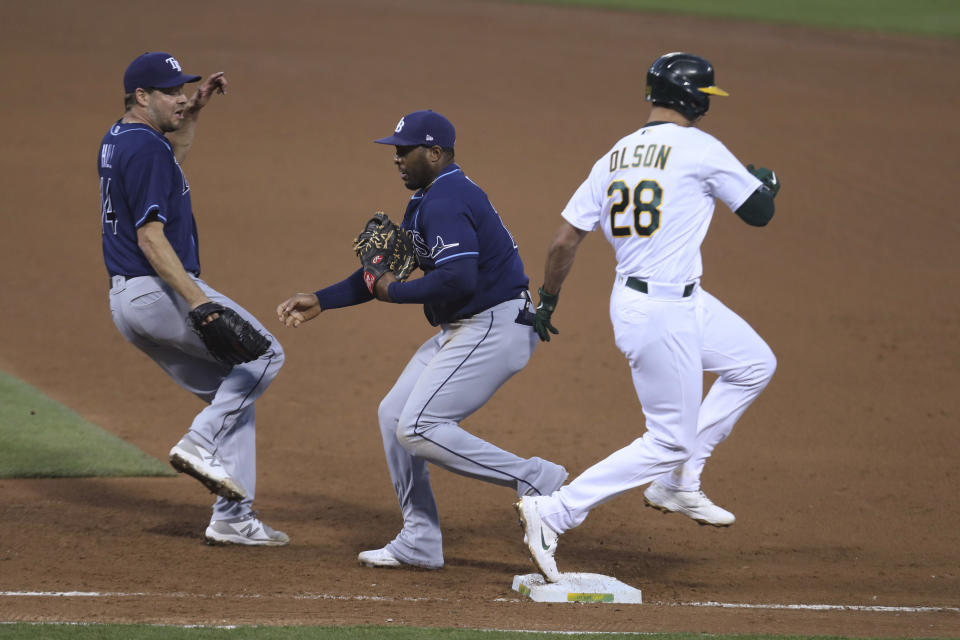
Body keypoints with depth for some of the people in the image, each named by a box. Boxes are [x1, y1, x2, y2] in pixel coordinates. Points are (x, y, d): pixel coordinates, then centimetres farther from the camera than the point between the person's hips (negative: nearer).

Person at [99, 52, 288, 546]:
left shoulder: (117, 141, 14)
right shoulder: (145, 148, -16)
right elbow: (150, 237, -23)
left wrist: (193, 112, 28)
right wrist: (198, 301, -28)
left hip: (127, 300, 10)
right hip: (160, 290, -10)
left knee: (232, 394, 13)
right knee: (264, 353, -1)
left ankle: (232, 518, 10)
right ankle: (202, 445, -8)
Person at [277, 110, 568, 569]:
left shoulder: (446, 203, -17)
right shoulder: (427, 200, 16)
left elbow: (459, 278, -30)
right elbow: (388, 269, 23)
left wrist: (394, 292, -15)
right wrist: (320, 302, 18)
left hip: (494, 328, -11)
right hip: (463, 330, 11)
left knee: (419, 429, -17)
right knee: (394, 415, 14)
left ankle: (535, 479, -14)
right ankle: (420, 544, 18)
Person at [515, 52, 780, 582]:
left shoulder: (614, 157, 8)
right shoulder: (700, 149, -12)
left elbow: (564, 240, 6)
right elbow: (759, 213, -3)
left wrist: (547, 300, 18)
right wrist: (767, 183, 19)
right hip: (664, 314, -9)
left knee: (754, 363, 22)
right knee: (670, 441, -2)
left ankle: (677, 485, 23)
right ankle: (552, 513, -5)